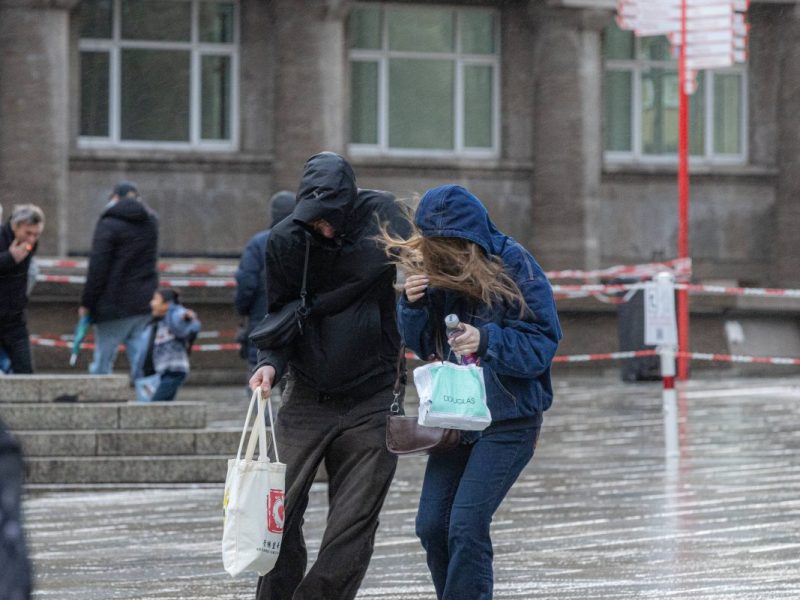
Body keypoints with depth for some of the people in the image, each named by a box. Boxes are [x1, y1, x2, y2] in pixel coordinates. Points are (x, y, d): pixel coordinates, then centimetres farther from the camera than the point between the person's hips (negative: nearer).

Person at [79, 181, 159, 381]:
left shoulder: (109, 224, -9)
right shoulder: (151, 222, 10)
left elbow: (97, 267, -12)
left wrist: (86, 303, -7)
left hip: (115, 305, -6)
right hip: (145, 303, 6)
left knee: (102, 363, 1)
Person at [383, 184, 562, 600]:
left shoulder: (515, 267, -14)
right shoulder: (436, 270, 2)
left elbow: (542, 345, -15)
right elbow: (423, 346, 11)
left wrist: (486, 340, -30)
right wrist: (414, 304, -10)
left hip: (509, 419, -6)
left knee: (466, 527, -15)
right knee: (432, 526, 4)